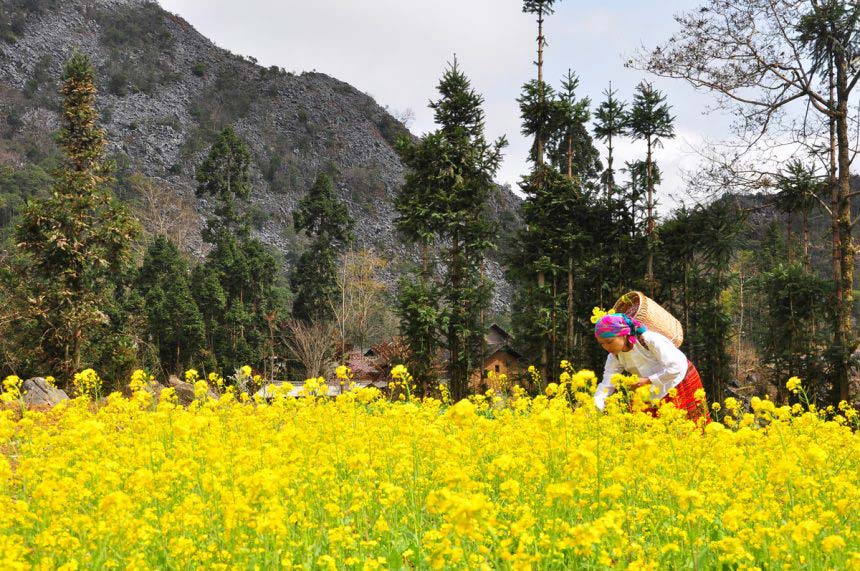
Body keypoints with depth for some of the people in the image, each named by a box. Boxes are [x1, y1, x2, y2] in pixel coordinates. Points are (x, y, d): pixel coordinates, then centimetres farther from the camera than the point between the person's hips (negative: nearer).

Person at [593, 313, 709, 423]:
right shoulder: (615, 356, -11)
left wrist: (647, 380, -30)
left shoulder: (649, 340, -29)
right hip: (657, 393, 5)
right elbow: (606, 385, -14)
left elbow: (676, 368, -29)